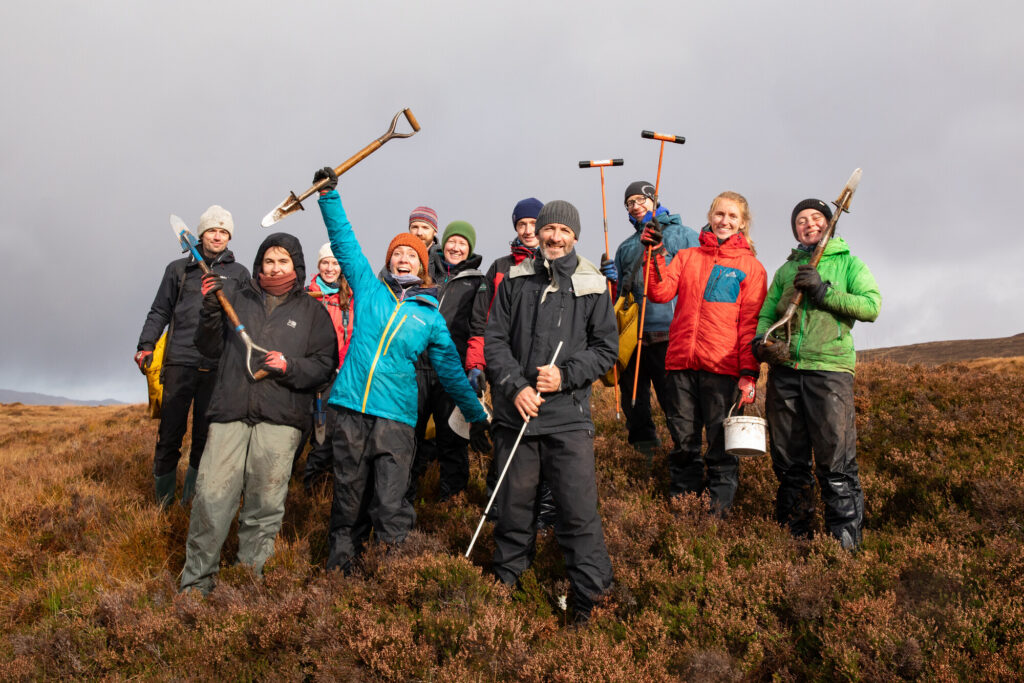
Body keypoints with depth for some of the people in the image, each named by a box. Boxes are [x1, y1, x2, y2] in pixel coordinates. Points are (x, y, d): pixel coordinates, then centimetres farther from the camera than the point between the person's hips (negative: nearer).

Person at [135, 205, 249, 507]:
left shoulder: (239, 274, 13)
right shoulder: (179, 269, 13)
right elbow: (160, 311, 14)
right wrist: (146, 345, 2)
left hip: (218, 366, 0)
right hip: (180, 360, 0)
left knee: (206, 433, 3)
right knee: (171, 429, 0)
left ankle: (193, 493, 15)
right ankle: (163, 493, 13)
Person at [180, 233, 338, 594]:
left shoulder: (312, 311, 13)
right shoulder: (238, 300, 16)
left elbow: (325, 364, 7)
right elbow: (211, 348, 14)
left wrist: (290, 367, -9)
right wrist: (211, 309, 0)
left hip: (280, 419, 0)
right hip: (230, 414, 1)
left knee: (266, 503, 2)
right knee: (211, 496, -6)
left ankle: (251, 572, 15)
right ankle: (197, 577, 5)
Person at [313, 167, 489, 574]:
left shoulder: (430, 317, 11)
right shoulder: (369, 290, 11)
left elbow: (450, 370, 17)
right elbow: (344, 241, 11)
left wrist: (479, 416, 21)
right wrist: (329, 195, 4)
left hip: (395, 417, -1)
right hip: (350, 409, 1)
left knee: (389, 504, -9)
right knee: (348, 496, 9)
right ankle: (339, 564, 25)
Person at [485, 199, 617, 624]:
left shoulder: (592, 286, 4)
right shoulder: (515, 281, 7)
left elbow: (606, 348, 5)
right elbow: (495, 340, 5)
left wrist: (565, 376, -10)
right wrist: (515, 386, -9)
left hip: (569, 415, -1)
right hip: (516, 411, 2)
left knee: (579, 509, -5)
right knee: (513, 504, 11)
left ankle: (590, 595, 7)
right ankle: (506, 581, 29)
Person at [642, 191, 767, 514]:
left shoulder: (751, 266, 8)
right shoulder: (687, 257, 16)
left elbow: (751, 323, 1)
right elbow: (660, 293, 2)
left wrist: (749, 372, -7)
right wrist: (656, 254, -8)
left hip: (723, 366, -3)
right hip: (681, 363, 3)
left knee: (721, 443, 0)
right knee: (683, 439, 8)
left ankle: (719, 507, 9)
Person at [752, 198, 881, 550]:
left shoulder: (848, 263, 11)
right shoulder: (786, 270, 21)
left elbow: (871, 306, -3)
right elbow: (766, 314, 18)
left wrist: (823, 291, -11)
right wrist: (760, 341, -3)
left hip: (829, 367, -4)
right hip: (784, 369, 4)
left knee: (835, 461, -8)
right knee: (788, 461, 9)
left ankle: (846, 538, 1)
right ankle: (793, 533, 20)